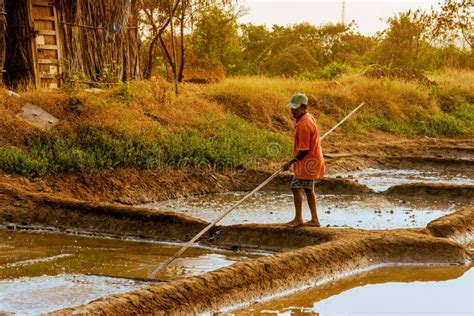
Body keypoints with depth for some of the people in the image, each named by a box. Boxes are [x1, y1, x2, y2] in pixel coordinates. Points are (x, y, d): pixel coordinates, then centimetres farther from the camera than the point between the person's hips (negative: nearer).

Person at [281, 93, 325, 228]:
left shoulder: (303, 125, -24)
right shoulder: (308, 118, 8)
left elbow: (303, 150, -23)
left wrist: (290, 163, -16)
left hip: (307, 162, -10)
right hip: (312, 160, 10)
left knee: (296, 187, -5)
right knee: (308, 189, 15)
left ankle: (298, 218, 3)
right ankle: (314, 220, 20)